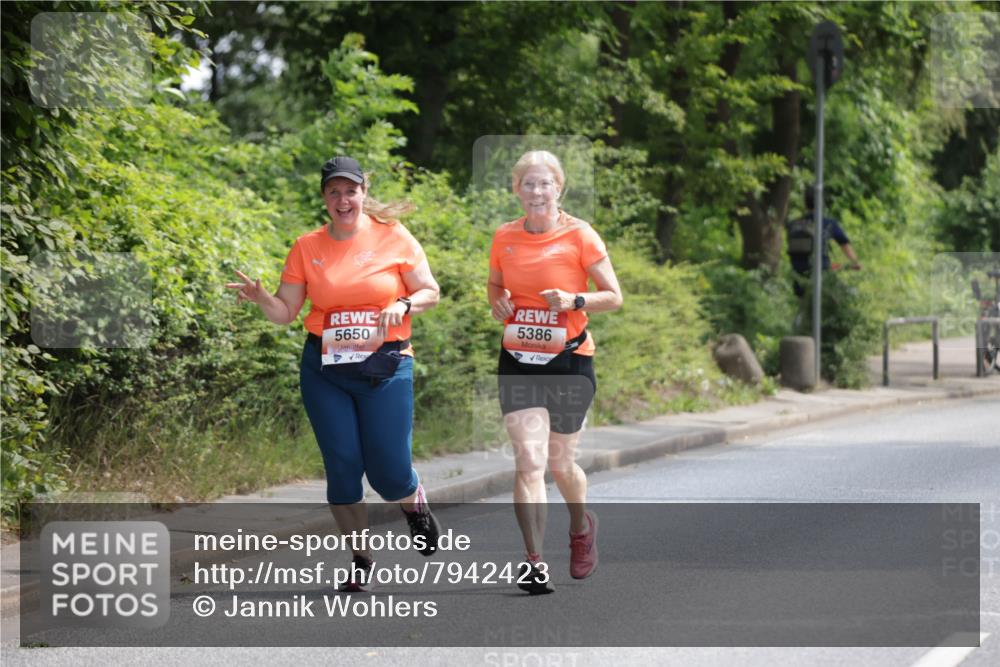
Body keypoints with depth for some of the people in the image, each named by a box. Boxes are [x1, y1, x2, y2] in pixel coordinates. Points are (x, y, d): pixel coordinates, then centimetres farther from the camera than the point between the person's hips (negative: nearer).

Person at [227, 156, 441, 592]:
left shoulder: (393, 237, -1)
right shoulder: (307, 247, 4)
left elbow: (429, 293, 5)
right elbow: (285, 312, 5)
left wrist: (403, 305, -15)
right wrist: (259, 298, -15)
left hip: (385, 367, -2)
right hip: (324, 371, 2)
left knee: (388, 474, -5)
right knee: (342, 468, 0)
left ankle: (414, 503, 33)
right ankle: (361, 560, 15)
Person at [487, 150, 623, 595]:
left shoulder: (580, 236, -7)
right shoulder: (504, 237, 3)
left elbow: (614, 296, -3)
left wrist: (575, 301, -21)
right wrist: (498, 303, -2)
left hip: (569, 362, -2)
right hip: (518, 363, 2)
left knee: (560, 463, 10)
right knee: (528, 460, -13)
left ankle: (581, 526, 43)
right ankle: (535, 564, -16)